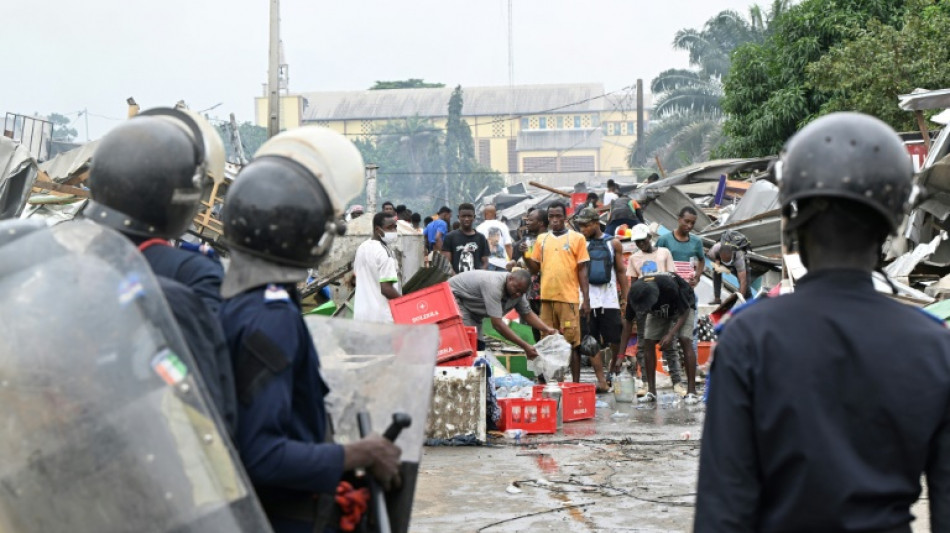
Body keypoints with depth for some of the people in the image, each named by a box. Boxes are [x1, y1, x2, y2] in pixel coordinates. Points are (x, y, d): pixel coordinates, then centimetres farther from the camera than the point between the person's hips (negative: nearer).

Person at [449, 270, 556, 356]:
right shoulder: (494, 285, -37)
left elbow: (527, 313, 3)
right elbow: (497, 323, -39)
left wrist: (547, 329, -16)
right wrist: (525, 346, -39)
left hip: (472, 310, 9)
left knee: (479, 346, 1)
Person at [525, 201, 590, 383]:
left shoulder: (577, 238, 2)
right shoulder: (542, 239, 13)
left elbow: (582, 270, 0)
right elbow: (535, 267, 16)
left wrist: (586, 299, -5)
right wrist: (526, 257, -5)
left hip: (569, 298, -4)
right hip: (546, 298, 4)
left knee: (572, 342, -2)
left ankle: (575, 383, 1)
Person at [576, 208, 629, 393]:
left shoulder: (613, 243, 7)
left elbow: (621, 272, 11)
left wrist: (625, 297, 4)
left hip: (610, 299, 0)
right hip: (587, 300, 0)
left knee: (616, 340, -1)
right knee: (592, 343, -2)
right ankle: (602, 381, 1)